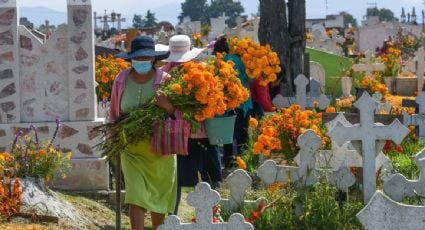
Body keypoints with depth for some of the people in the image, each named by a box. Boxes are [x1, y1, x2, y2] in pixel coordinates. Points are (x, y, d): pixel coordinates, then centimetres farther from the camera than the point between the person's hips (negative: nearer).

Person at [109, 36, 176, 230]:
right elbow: (114, 113, 12)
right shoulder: (121, 80, -3)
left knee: (159, 198, 10)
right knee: (136, 197, -10)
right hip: (132, 149, 1)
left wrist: (168, 107, -27)